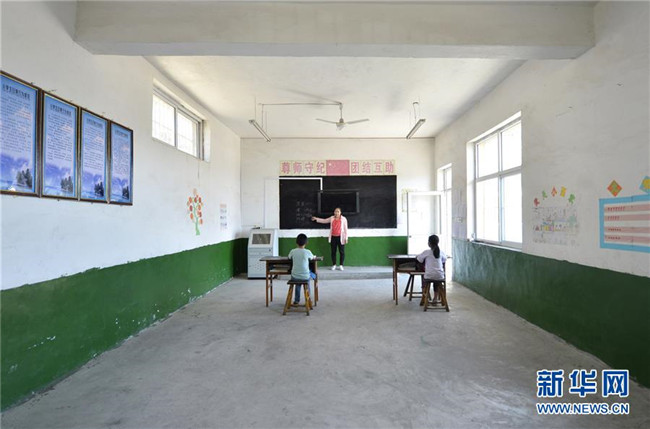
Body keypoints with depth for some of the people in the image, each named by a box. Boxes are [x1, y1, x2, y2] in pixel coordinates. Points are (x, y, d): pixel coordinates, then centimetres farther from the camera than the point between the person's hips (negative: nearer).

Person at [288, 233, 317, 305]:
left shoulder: (292, 251, -6)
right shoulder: (307, 252, -10)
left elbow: (289, 257, 17)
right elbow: (312, 258, 12)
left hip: (295, 277, 2)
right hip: (305, 277, -1)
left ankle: (297, 300, 38)